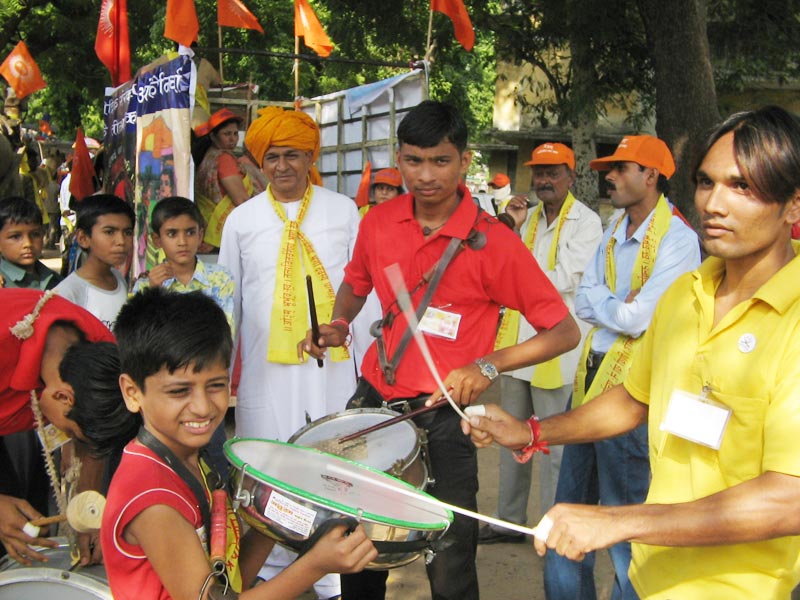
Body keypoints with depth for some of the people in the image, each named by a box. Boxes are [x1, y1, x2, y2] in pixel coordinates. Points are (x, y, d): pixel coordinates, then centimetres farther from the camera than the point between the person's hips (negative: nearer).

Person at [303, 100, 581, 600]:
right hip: (374, 398, 5)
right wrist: (338, 324, 1)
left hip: (443, 415, -4)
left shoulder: (492, 243, -15)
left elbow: (565, 332, -14)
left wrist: (487, 366, -25)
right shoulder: (379, 222, -1)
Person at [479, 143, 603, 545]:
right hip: (517, 339, 7)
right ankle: (509, 520, 27)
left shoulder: (586, 222, -6)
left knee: (553, 442, -1)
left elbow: (564, 280, -15)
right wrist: (512, 229, -3)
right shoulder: (530, 216, 13)